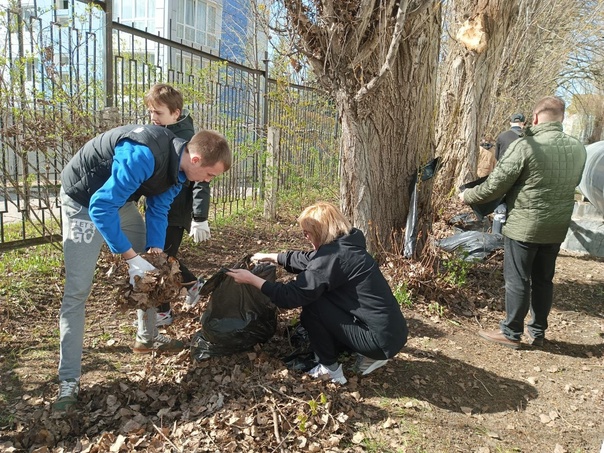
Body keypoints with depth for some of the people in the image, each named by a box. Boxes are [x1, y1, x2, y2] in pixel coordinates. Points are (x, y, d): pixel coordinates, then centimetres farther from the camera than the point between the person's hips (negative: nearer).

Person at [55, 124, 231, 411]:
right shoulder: (144, 156, -38)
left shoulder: (178, 164, -9)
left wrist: (155, 249, -10)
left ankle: (147, 338, 30)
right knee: (77, 290, -10)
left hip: (120, 199, 9)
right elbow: (101, 207, -36)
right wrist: (131, 257, -33)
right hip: (84, 201, -8)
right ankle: (68, 380, -1)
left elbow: (158, 210, 1)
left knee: (151, 270, 12)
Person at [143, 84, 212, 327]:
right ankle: (192, 282, 41)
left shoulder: (187, 139, -17)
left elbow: (201, 181, -19)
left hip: (175, 213, -7)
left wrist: (199, 219, -21)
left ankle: (163, 312, 19)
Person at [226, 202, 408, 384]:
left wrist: (251, 279, -7)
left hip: (381, 338, -9)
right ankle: (369, 357, 17)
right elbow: (306, 260, 21)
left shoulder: (333, 255, -20)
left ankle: (330, 368, 9)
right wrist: (269, 256, 26)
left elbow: (293, 295, -17)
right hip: (391, 331, 9)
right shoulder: (344, 245, 8)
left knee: (311, 306, -8)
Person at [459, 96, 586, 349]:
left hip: (523, 226, -6)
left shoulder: (525, 146, -18)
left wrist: (467, 196, 1)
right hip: (557, 227, 6)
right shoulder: (578, 149, 3)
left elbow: (494, 186, -15)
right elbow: (572, 185, 16)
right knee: (543, 280, 16)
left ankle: (511, 333, 16)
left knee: (517, 280, 5)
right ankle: (538, 332, 28)